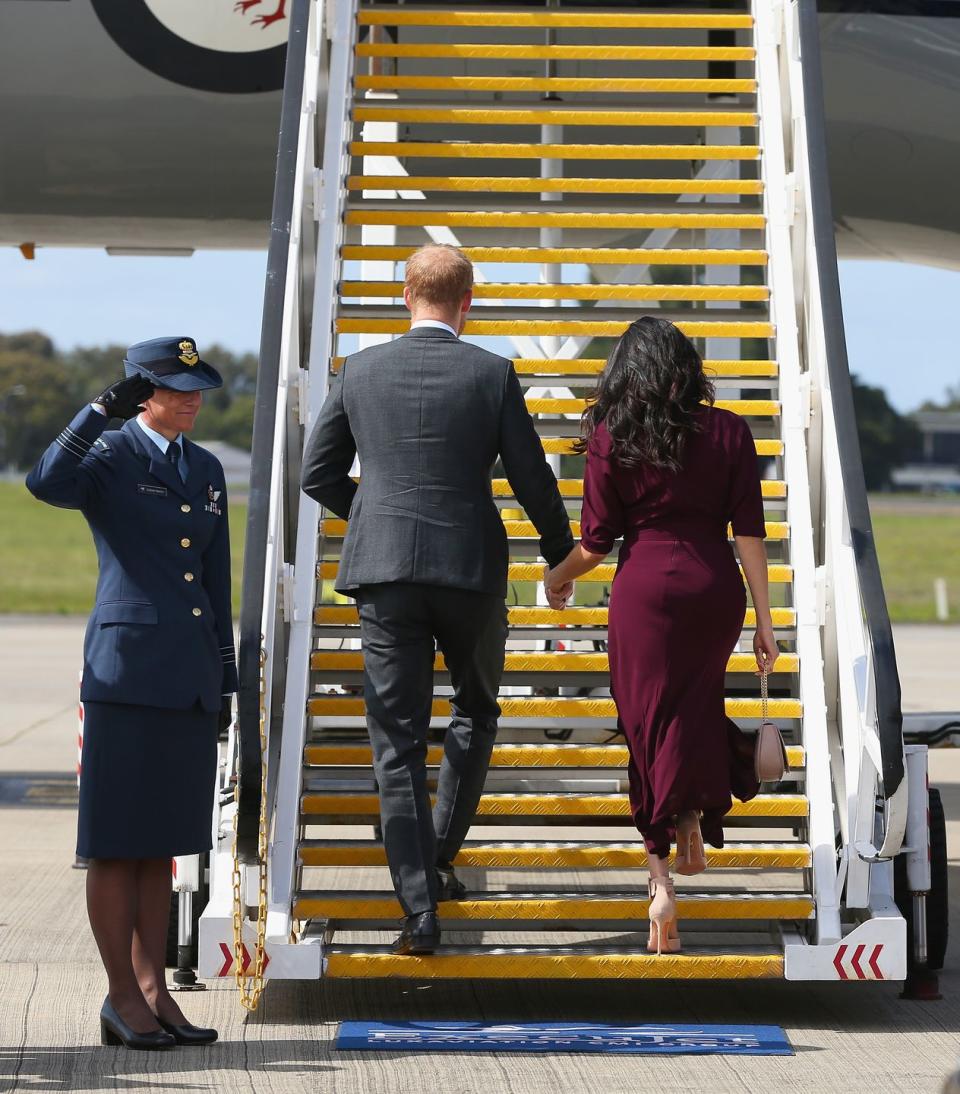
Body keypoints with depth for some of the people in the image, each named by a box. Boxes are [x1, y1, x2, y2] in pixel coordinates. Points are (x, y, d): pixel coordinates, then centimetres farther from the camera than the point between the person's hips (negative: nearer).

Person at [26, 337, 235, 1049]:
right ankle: (122, 999, 3)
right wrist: (106, 408, -29)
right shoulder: (109, 457, -3)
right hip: (127, 669, -6)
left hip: (191, 679, 6)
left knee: (160, 842, 11)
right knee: (116, 843, -1)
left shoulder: (207, 470, 16)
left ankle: (153, 991, 15)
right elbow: (47, 483, -27)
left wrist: (226, 680, 16)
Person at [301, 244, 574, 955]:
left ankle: (421, 911, -2)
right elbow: (532, 479, 1)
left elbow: (318, 475, 9)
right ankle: (440, 856, 16)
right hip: (472, 569, -1)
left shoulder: (360, 371, 3)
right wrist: (563, 556, 17)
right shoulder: (493, 374, -2)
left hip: (384, 573, 1)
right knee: (477, 709, 24)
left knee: (399, 743, 3)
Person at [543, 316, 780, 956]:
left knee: (651, 720, 5)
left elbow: (597, 542, 0)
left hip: (645, 590, -1)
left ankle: (662, 885, -2)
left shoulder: (610, 439, -2)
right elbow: (749, 533, -2)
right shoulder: (728, 431, 1)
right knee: (697, 706, 25)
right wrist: (763, 619, 2)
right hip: (716, 586, 1)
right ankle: (695, 829, 32)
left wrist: (560, 578, 20)